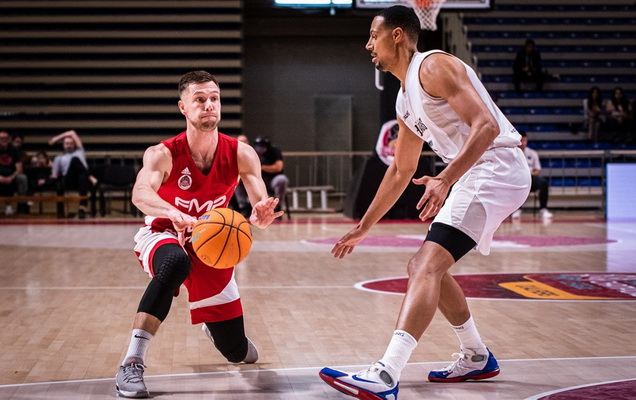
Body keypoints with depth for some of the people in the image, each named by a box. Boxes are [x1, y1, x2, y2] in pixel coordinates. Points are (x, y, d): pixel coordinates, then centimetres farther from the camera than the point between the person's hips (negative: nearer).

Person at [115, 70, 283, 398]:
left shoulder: (241, 154, -16)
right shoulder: (163, 154, -24)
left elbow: (262, 207, -21)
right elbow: (140, 194, -42)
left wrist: (259, 219, -46)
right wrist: (175, 214, -63)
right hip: (162, 236, -3)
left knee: (237, 350, 5)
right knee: (175, 262, -43)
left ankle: (212, 325, 46)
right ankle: (132, 365, -37)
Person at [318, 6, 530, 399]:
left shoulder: (434, 67, -10)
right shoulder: (406, 100, 19)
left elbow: (486, 126, -22)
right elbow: (402, 170, 28)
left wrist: (444, 180, -34)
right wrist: (364, 227, 30)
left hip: (497, 166, -10)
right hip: (475, 175, 10)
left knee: (427, 265, -22)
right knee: (427, 266, 19)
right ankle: (477, 358, 31)